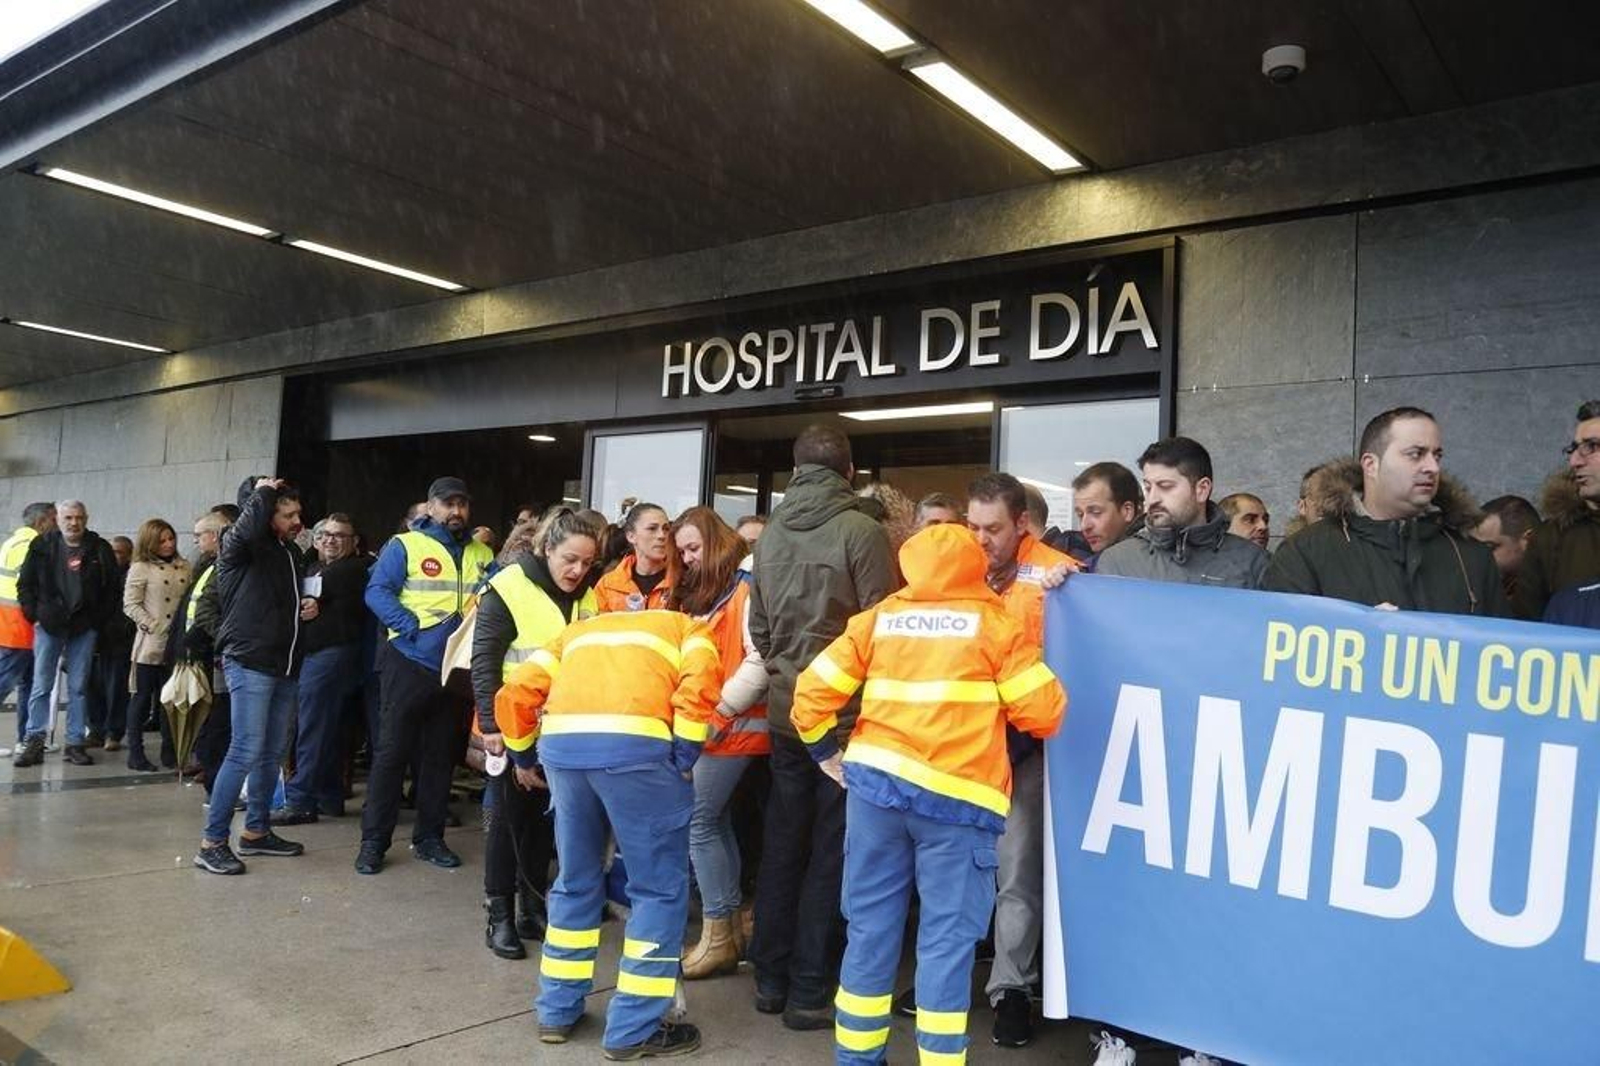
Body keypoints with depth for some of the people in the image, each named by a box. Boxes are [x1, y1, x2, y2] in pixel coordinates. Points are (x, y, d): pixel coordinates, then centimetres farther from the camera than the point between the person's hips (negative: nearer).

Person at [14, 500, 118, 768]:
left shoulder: (100, 550, 1)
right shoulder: (42, 546, 3)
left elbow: (111, 590, 3)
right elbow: (25, 584, 7)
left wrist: (98, 620, -3)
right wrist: (34, 615, -2)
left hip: (84, 627, 0)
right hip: (49, 625, 0)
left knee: (79, 687, 5)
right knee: (41, 685, 1)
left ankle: (75, 743, 10)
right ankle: (33, 742, 8)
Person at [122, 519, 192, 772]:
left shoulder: (184, 567, 10)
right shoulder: (141, 568, -3)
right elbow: (130, 604, -7)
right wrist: (154, 626, -14)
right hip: (150, 645, -4)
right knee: (143, 698, 4)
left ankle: (169, 753, 17)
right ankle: (135, 753, 13)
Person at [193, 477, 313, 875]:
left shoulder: (294, 554, 14)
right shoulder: (241, 548, -8)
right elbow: (247, 527, -34)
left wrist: (307, 609, 7)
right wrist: (263, 492, -15)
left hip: (284, 667, 8)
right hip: (249, 663, -8)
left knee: (273, 753, 13)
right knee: (246, 752, -9)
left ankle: (256, 831, 25)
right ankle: (211, 842, 0)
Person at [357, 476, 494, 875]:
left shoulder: (482, 555, 10)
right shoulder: (405, 546, -3)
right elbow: (376, 591, -10)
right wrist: (413, 625, -21)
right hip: (410, 664, -4)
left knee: (442, 755, 12)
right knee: (392, 751, 0)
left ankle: (429, 837, 24)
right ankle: (373, 841, 9)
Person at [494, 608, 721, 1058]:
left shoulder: (579, 630, 35)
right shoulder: (689, 628, 25)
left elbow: (514, 694, 23)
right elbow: (699, 685, 1)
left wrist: (524, 758, 36)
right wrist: (683, 761, 6)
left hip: (560, 743, 4)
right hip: (635, 744, -4)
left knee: (575, 882, 23)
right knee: (660, 889, 11)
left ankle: (557, 1010, 32)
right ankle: (634, 1030, 15)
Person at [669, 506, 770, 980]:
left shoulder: (747, 586, -10)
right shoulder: (697, 593, 18)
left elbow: (761, 659, -18)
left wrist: (721, 711, -17)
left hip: (734, 725, -9)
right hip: (706, 725, 9)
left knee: (699, 820, -7)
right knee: (716, 820, 11)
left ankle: (719, 934, 3)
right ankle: (731, 925, 21)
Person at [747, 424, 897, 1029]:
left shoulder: (770, 534, 6)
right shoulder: (861, 531, -12)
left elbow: (758, 628, 12)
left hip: (785, 711, 5)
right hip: (846, 712, -5)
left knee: (782, 843, 14)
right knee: (830, 851, 4)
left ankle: (770, 979, 24)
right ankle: (810, 992, 12)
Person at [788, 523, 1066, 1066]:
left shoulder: (880, 617, 10)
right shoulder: (997, 622, 1)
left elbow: (813, 690, 7)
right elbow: (1043, 714, -1)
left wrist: (826, 752, 19)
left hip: (875, 784, 4)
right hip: (957, 797, -4)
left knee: (870, 930, 13)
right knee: (946, 940, 3)